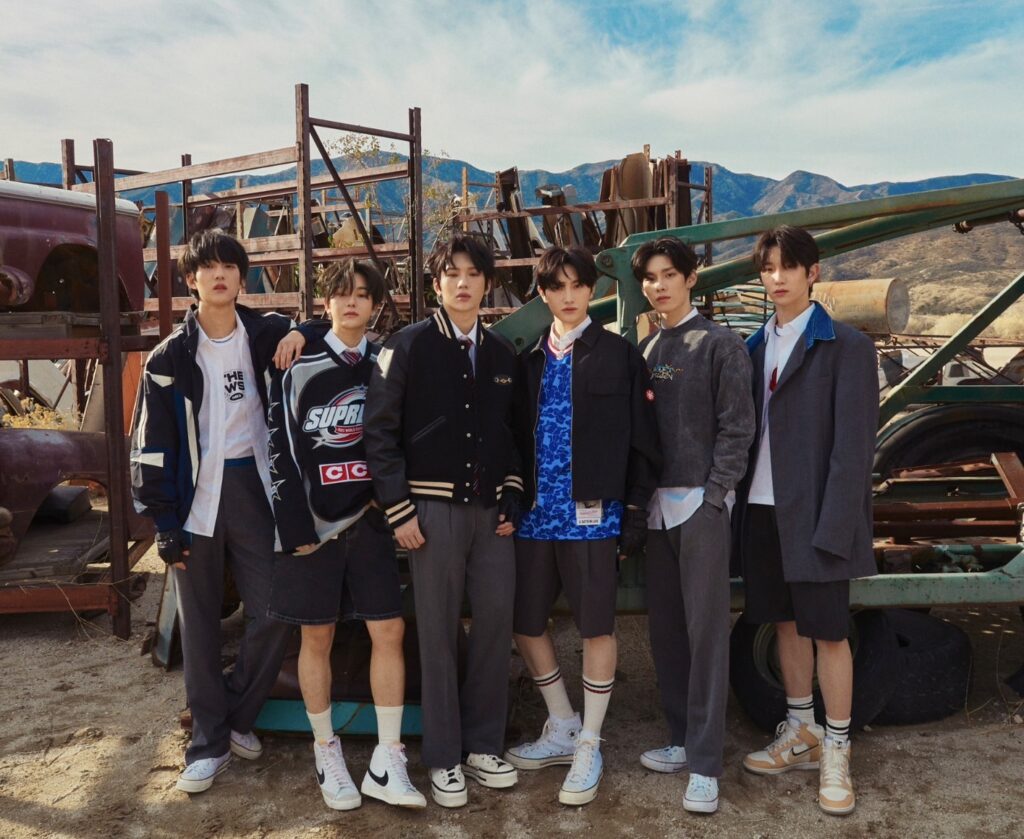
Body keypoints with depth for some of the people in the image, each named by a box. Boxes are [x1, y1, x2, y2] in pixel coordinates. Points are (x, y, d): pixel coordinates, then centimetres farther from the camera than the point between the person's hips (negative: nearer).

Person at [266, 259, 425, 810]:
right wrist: (296, 527, -10)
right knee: (318, 637, 6)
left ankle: (386, 764, 10)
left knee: (389, 630, 0)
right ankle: (327, 755, 22)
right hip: (314, 522, -3)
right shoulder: (300, 368, -3)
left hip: (370, 518, 3)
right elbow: (282, 450, -6)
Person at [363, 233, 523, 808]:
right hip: (434, 508, -4)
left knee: (497, 622, 6)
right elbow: (381, 430, -6)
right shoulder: (410, 346, -2)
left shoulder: (502, 352, 12)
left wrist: (513, 501, 6)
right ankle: (444, 759, 18)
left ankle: (483, 746, 23)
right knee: (438, 632, 3)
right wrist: (400, 509, -11)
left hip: (491, 509, 4)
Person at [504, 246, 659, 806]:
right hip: (534, 513, 5)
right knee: (525, 624, 11)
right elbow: (517, 436, 11)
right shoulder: (529, 359, 11)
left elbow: (640, 440, -1)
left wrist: (636, 510, -6)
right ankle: (562, 728, 32)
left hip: (591, 513, -4)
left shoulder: (620, 356, 0)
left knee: (596, 628, 2)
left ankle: (589, 745, 21)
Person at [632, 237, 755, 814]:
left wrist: (713, 495, -13)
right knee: (666, 629, 11)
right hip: (657, 504, 6)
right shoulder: (646, 348, 13)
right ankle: (683, 740, 26)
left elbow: (737, 428, -7)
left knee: (706, 631, -2)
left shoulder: (720, 344, -3)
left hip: (701, 502, -6)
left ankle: (705, 764, 7)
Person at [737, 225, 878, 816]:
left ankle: (836, 755, 20)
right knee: (786, 622, 16)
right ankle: (801, 735, 32)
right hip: (763, 508, 5)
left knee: (828, 630, 3)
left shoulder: (847, 347, -6)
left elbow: (855, 444, -11)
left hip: (814, 514, -5)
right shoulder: (756, 345, 10)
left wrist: (834, 526, -16)